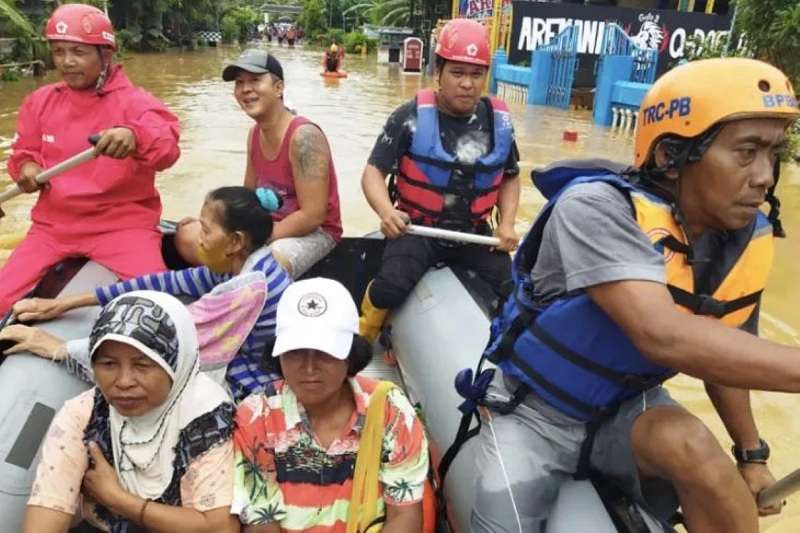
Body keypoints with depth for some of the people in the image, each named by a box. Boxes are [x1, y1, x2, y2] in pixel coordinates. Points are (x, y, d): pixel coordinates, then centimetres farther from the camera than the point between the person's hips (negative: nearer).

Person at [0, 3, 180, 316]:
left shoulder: (134, 101, -6)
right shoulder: (40, 101, 8)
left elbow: (167, 149, -24)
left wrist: (135, 136, -46)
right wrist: (26, 167, -3)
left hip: (123, 223, -4)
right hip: (53, 225, 5)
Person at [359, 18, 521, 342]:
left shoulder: (499, 121, 2)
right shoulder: (412, 117, -9)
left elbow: (510, 177, 15)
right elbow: (374, 171, -10)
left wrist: (507, 223, -1)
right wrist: (386, 211, -30)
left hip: (475, 233, 4)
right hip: (418, 228, -3)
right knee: (391, 287, -28)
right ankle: (360, 341, 5)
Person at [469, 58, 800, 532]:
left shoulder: (749, 239, -6)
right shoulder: (599, 207, -28)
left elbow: (722, 353, 8)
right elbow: (663, 337, -41)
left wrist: (752, 453, 10)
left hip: (628, 408, 4)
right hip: (536, 411, -3)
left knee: (691, 445, -28)